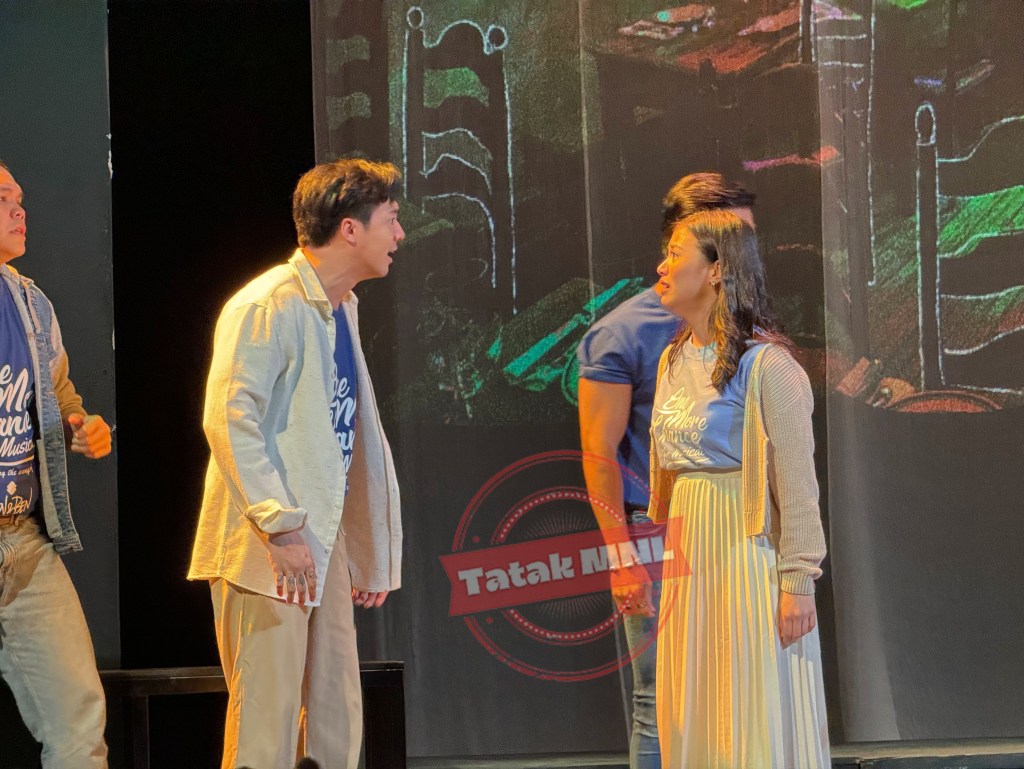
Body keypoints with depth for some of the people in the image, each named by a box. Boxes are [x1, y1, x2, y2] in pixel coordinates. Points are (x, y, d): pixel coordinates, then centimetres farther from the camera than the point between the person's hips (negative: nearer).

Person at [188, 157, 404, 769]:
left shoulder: (339, 309, 18)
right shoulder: (268, 307, -13)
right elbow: (229, 419, -20)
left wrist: (371, 555, 21)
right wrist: (281, 528, -24)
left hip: (321, 545, 9)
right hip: (266, 551, -9)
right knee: (267, 720, -7)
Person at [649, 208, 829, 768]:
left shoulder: (766, 365, -12)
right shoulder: (674, 360, 11)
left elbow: (796, 481, -14)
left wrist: (797, 582, -17)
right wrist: (668, 546, 13)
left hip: (747, 549, -7)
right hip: (689, 553, 7)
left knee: (758, 721, -2)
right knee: (693, 717, 10)